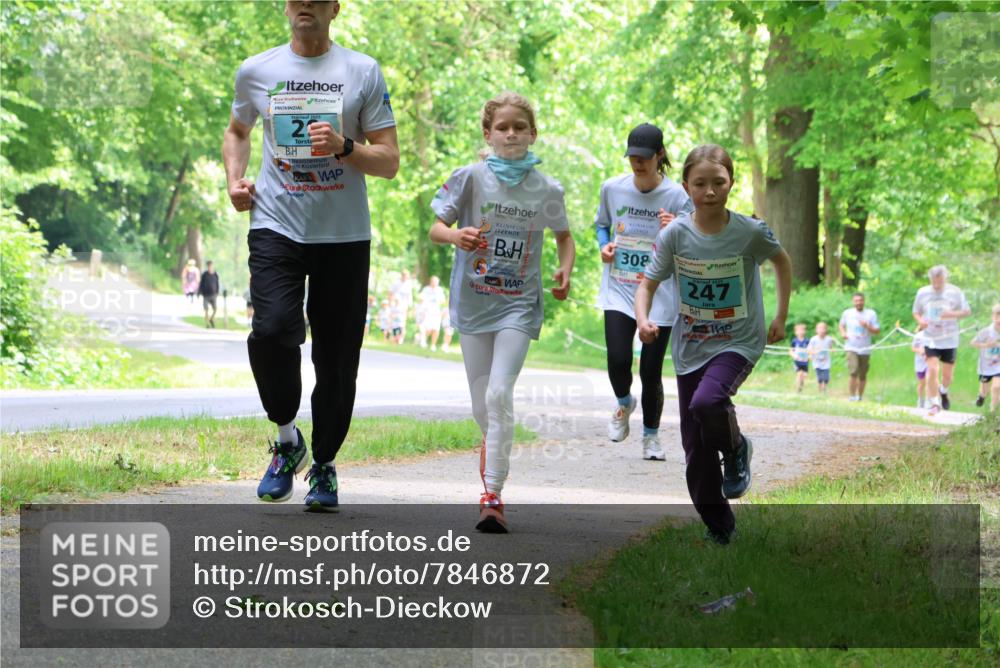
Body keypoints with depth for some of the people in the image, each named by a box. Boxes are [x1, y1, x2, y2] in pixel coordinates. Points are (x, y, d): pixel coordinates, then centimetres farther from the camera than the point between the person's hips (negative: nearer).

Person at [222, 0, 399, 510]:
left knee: (336, 358, 2)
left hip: (344, 235, 0)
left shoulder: (363, 72, 4)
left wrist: (343, 146, -16)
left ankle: (323, 464, 22)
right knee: (273, 331, -22)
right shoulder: (255, 72, 9)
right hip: (276, 225, 0)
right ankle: (286, 439, 1)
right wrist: (234, 180, 10)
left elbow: (389, 162, 3)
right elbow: (237, 130, 29)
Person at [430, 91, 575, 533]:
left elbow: (564, 236, 17)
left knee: (500, 393, -17)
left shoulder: (546, 190, 0)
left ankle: (492, 495, -16)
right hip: (473, 301, 1)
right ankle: (494, 443, 43)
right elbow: (435, 228, -5)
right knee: (481, 401, 9)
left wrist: (566, 268, -3)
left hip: (519, 304, -1)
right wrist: (455, 235, -28)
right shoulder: (470, 178, -4)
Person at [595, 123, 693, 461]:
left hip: (659, 295, -1)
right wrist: (604, 246, -1)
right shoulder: (612, 188, 0)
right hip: (619, 290, 2)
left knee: (651, 372, 1)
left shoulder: (678, 196, -7)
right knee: (618, 361, -16)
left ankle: (651, 436, 25)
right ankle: (624, 403, 20)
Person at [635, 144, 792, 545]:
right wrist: (643, 320, -27)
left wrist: (781, 317, 6)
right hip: (690, 347, 3)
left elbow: (782, 261, 8)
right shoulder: (675, 234, -9)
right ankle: (719, 527, 23)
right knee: (696, 452, 5)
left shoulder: (751, 232, -12)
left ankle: (736, 449, 1)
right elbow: (648, 284, -7)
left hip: (739, 342, -3)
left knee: (706, 402, -32)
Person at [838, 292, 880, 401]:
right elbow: (842, 325, 23)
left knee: (863, 376, 8)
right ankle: (852, 396, -12)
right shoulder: (847, 313, 6)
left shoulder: (871, 314, 1)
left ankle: (860, 396, 24)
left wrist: (867, 326, -19)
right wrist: (843, 333, 2)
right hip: (852, 348, -1)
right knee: (853, 372, -18)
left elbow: (877, 330, -2)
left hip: (865, 349, 1)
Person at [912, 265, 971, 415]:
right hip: (931, 339, 0)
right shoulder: (922, 293, -1)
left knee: (947, 374, 9)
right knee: (932, 370, -16)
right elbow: (916, 312, 11)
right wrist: (920, 320, -13)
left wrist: (953, 314, -20)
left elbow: (967, 311, 0)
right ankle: (935, 403, -5)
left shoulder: (955, 292, -4)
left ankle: (943, 391, 42)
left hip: (949, 340, 0)